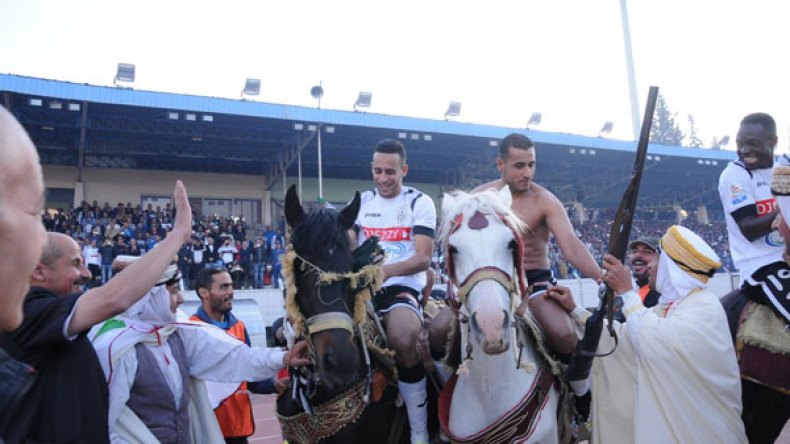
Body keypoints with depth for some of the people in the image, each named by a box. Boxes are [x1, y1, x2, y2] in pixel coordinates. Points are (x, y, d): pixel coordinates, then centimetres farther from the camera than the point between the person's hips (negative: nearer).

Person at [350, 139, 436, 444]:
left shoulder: (420, 203, 1)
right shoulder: (362, 201, 14)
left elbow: (423, 258, -8)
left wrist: (388, 270, -27)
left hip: (402, 286, -4)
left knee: (404, 339, -34)